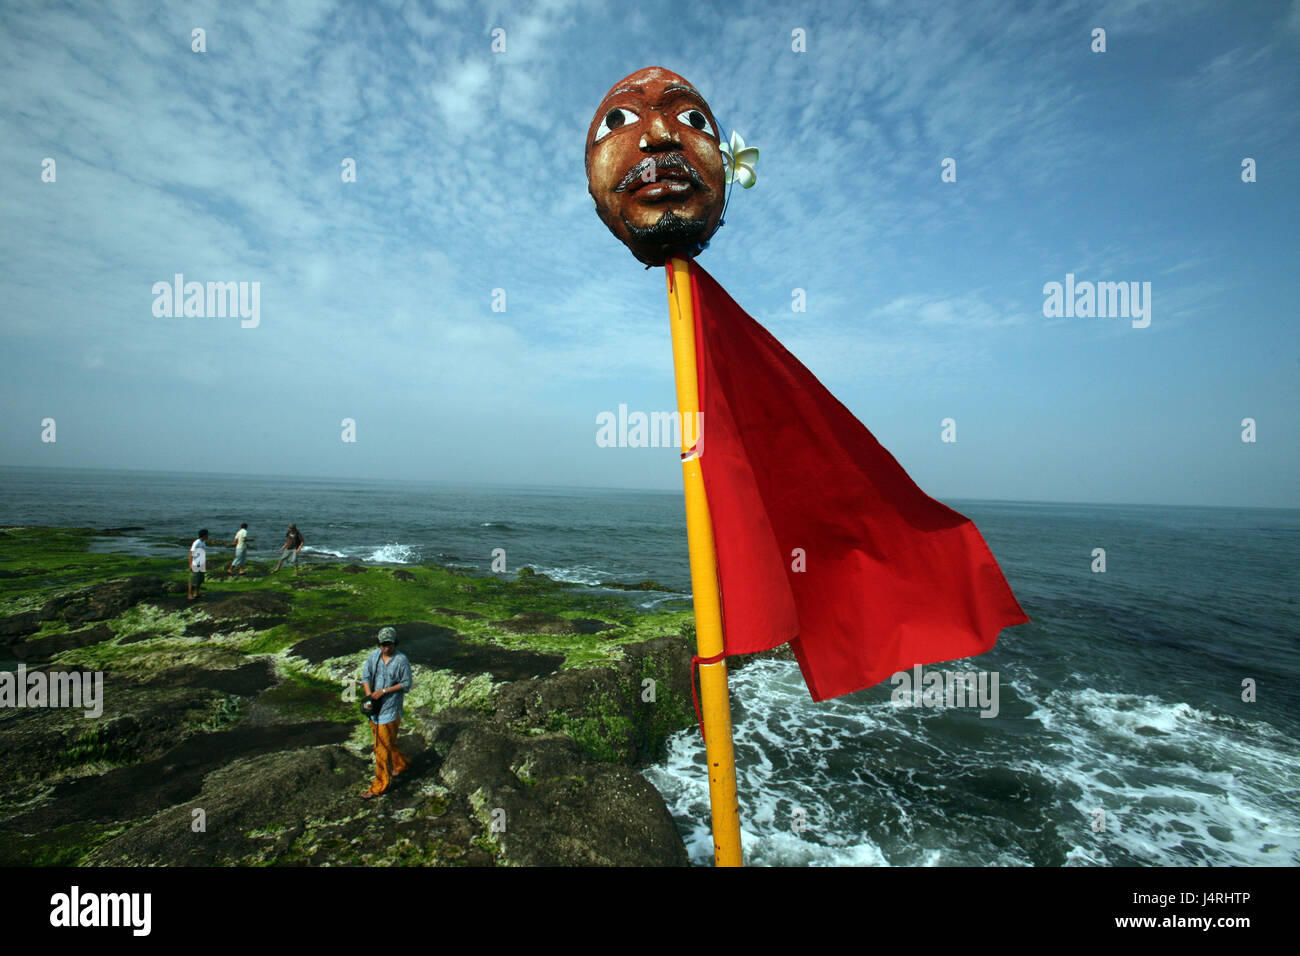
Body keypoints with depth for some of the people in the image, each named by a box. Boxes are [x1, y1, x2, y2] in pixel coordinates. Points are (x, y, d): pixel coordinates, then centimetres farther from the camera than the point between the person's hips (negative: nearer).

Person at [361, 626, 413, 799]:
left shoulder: (401, 660, -15)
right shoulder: (374, 656, 0)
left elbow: (406, 684, -10)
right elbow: (365, 677, 6)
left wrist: (384, 691, -17)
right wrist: (369, 694, -10)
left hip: (390, 709, -6)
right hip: (374, 707, 6)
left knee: (383, 747, 0)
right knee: (388, 742, 22)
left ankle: (379, 785, 14)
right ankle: (402, 763, 46)